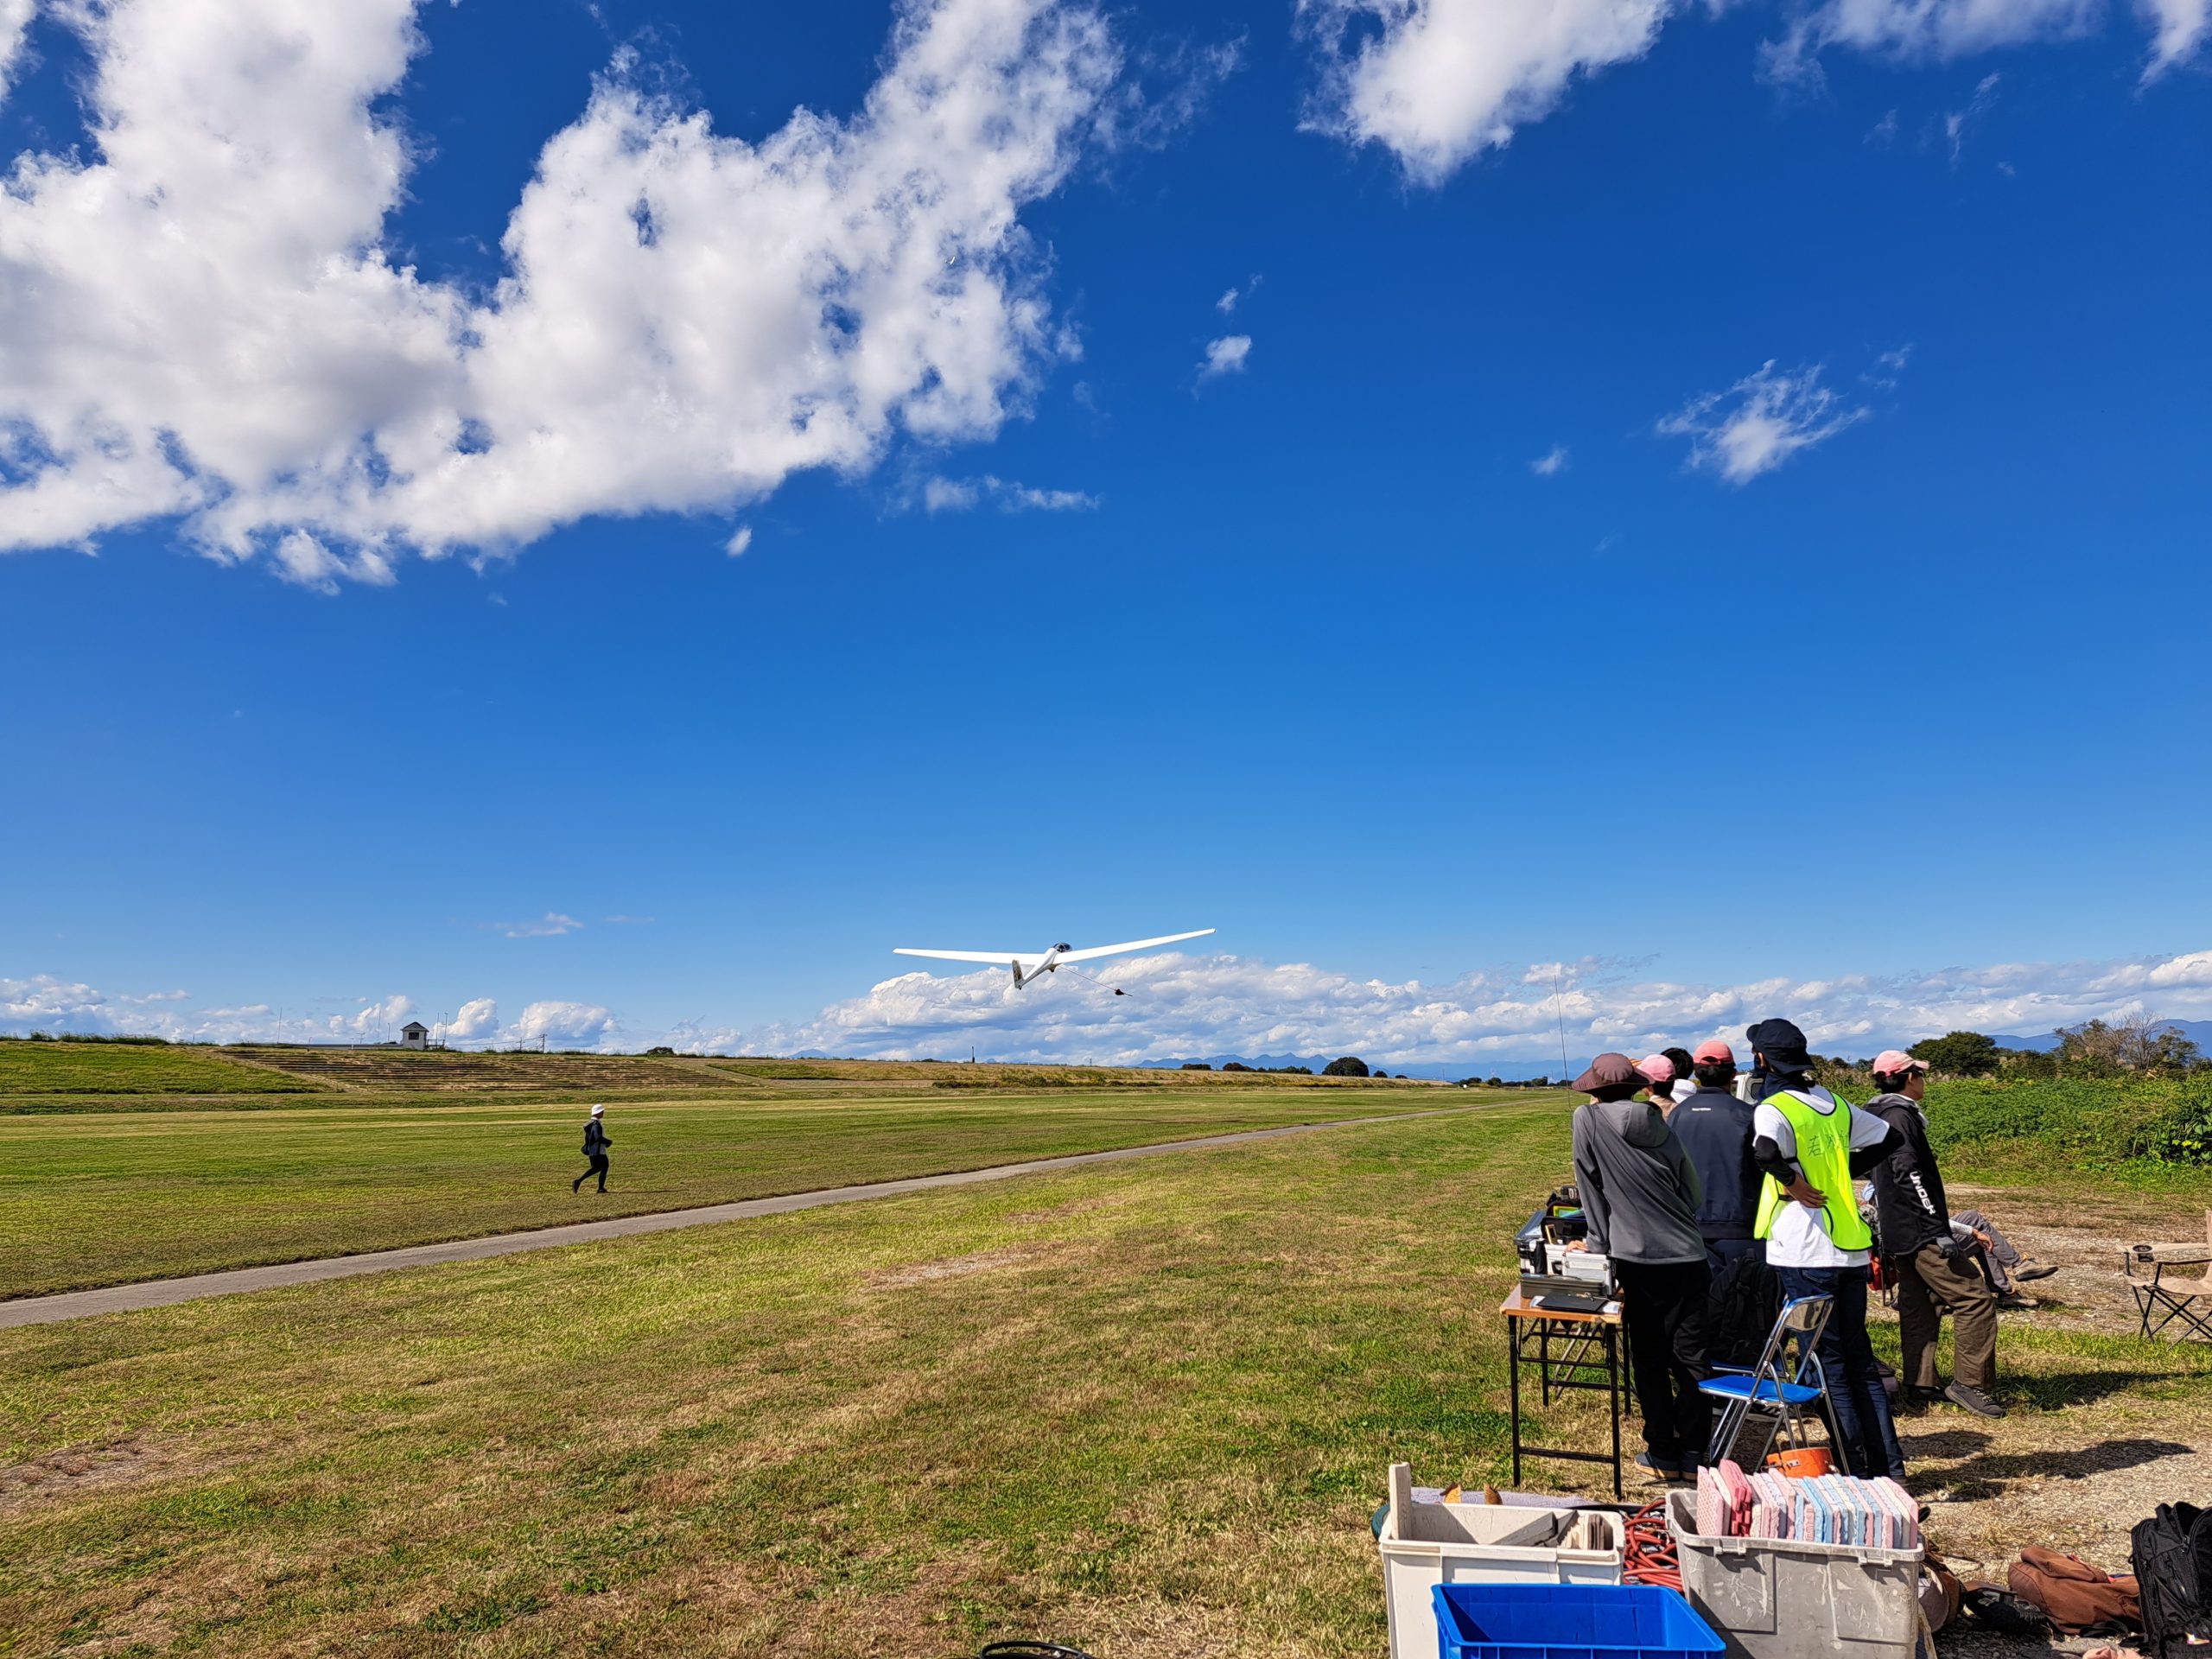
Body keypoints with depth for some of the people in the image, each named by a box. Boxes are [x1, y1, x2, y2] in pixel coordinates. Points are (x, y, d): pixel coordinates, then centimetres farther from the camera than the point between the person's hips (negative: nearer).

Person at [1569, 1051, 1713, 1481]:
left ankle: (1663, 1453, 13)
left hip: (1639, 1260, -3)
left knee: (1649, 1360, 7)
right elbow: (1692, 1198, 13)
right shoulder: (1664, 1131, 7)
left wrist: (1599, 1241, 10)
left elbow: (1591, 1185, 0)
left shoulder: (1588, 1119, -4)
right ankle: (1692, 1451, 15)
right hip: (1688, 1257, 3)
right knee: (1691, 1358, 8)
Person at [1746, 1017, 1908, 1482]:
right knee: (1859, 1360, 15)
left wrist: (1793, 1183, -16)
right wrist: (1842, 1173, 18)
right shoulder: (1836, 1105, 11)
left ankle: (1858, 1472, 6)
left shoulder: (1773, 1108, -13)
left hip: (1805, 1255, -7)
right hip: (1851, 1250, 7)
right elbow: (1887, 1138, 24)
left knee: (1828, 1364, 1)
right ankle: (1889, 1466, 18)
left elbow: (1765, 1151, -34)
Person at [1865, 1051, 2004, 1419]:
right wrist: (1940, 1230, -23)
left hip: (1899, 1235, 10)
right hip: (1920, 1232, -10)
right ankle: (1968, 1382, -5)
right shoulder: (1900, 1116, -13)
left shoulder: (1881, 1117, 19)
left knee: (1919, 1308, 12)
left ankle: (1919, 1388, 14)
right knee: (1975, 1297, -6)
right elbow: (1910, 1175, -22)